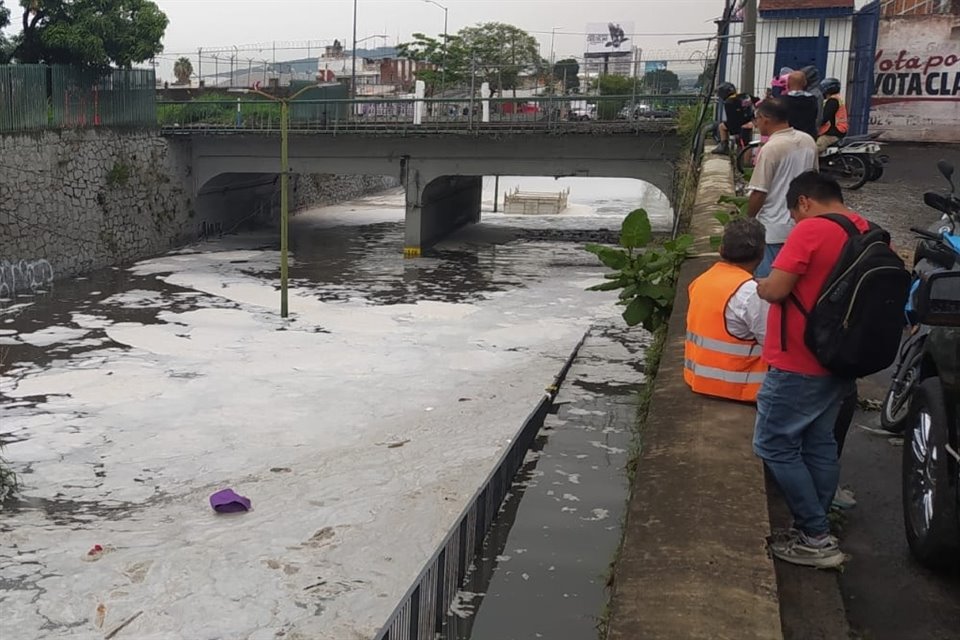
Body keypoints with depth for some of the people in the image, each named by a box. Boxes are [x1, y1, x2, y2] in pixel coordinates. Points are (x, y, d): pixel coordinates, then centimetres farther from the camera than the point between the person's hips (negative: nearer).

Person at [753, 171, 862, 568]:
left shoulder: (811, 230, -18)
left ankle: (816, 538, 5)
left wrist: (760, 285, 0)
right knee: (820, 445, 16)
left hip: (798, 365, -8)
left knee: (775, 445, 3)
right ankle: (816, 533, 24)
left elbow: (775, 290, -21)